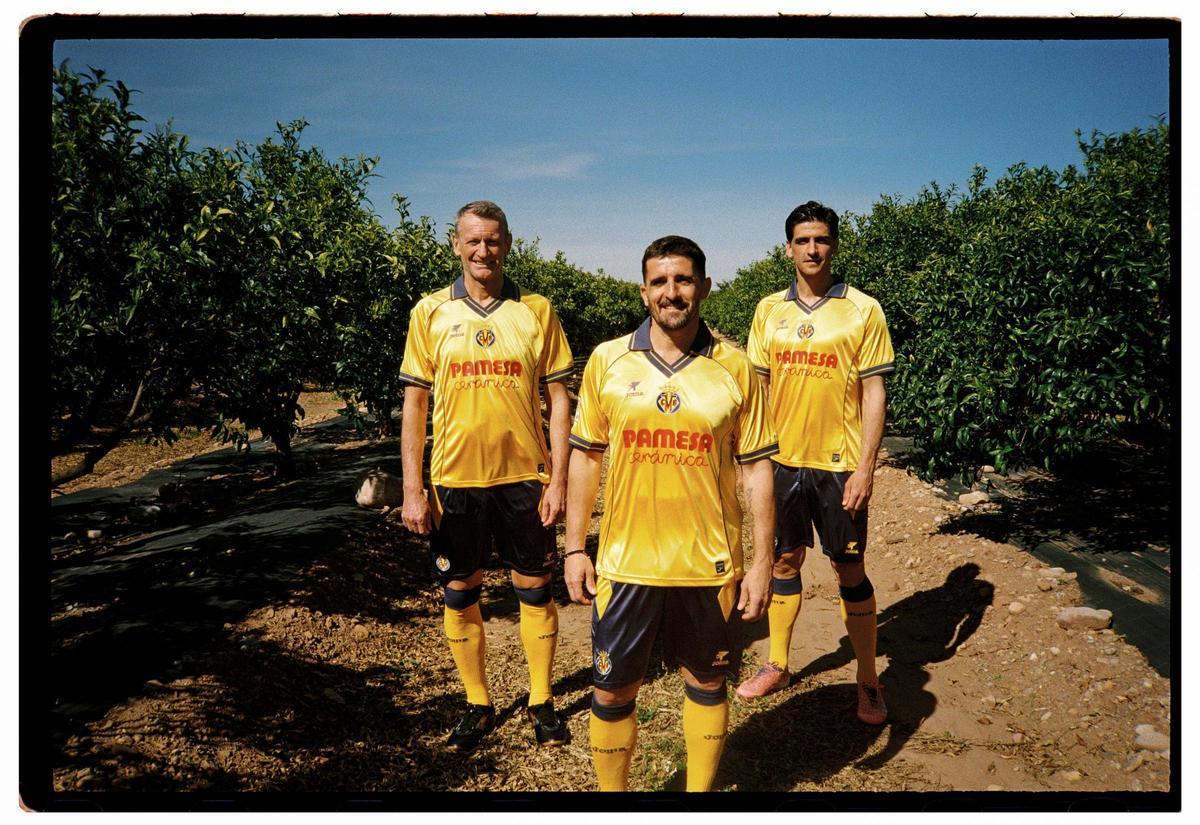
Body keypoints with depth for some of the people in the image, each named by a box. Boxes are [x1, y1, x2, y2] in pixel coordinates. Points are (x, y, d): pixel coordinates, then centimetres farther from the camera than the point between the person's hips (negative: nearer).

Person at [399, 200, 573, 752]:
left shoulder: (536, 310, 0)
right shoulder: (431, 312, 1)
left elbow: (557, 398, 2)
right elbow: (414, 402, 2)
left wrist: (558, 479, -4)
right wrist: (412, 489, -3)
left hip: (524, 476, 0)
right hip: (454, 479, 1)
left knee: (534, 590, 9)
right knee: (459, 593, 10)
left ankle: (541, 701, 27)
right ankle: (478, 704, 29)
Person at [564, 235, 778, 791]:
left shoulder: (735, 369, -3)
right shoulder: (607, 360, -1)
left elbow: (756, 469, 0)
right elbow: (584, 457, 5)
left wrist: (762, 563, -2)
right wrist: (575, 548, 3)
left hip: (710, 563, 0)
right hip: (625, 561, 0)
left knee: (706, 683, 16)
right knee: (612, 690, 10)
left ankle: (700, 789, 37)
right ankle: (612, 791, 33)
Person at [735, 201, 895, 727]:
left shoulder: (863, 310, -5)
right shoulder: (769, 310, 5)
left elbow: (873, 393, -6)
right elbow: (757, 387, 9)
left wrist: (865, 467, -11)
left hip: (838, 464, -3)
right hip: (782, 461, 3)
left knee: (850, 570, 5)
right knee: (783, 563, 14)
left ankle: (868, 680, 21)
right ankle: (777, 664, 30)